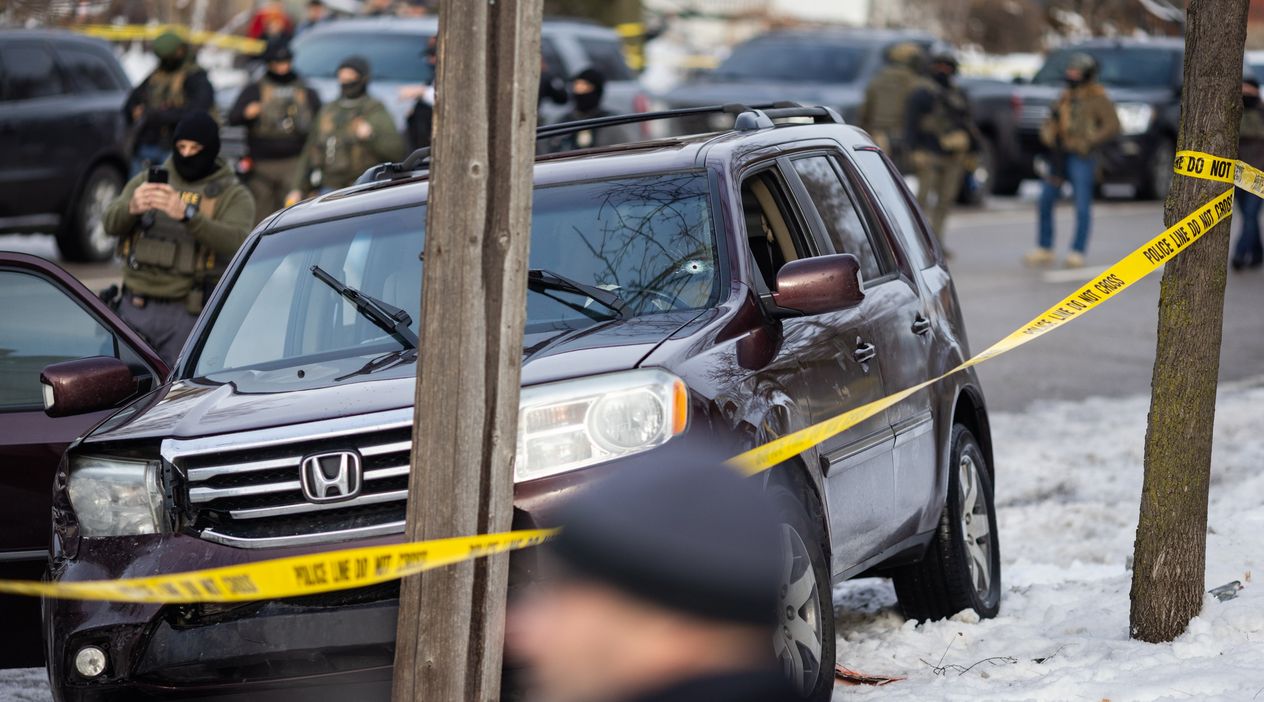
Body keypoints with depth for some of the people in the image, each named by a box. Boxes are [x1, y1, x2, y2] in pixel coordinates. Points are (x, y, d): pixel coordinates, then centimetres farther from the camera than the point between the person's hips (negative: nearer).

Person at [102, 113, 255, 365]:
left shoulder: (233, 195, 3)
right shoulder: (146, 181, 12)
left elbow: (235, 241, -17)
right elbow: (111, 224, -1)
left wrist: (187, 214, -32)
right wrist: (132, 207, -26)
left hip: (186, 315, -3)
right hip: (133, 309, 3)